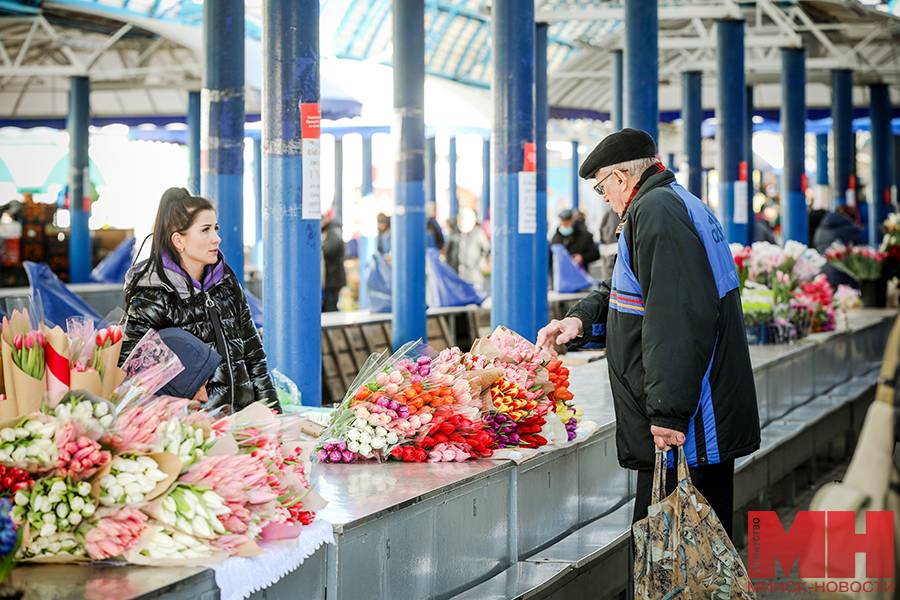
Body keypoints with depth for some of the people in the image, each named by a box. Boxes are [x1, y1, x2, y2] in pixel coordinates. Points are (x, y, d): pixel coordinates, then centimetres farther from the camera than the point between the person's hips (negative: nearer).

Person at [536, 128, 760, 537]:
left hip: (681, 428, -11)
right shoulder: (680, 204, 21)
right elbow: (629, 291, 30)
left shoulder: (655, 210, -14)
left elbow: (677, 318, -24)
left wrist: (668, 410, -26)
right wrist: (581, 320, 12)